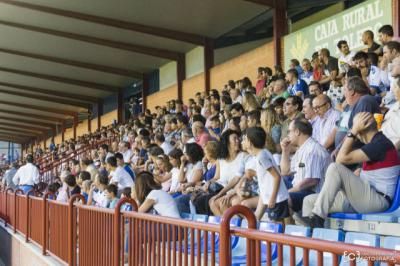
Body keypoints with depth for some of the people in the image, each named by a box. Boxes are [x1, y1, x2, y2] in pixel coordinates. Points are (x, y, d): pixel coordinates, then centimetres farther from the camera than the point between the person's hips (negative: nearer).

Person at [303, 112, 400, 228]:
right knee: (310, 201, 0)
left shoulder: (380, 143, -12)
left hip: (377, 200, -10)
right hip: (363, 198, 10)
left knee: (335, 168, -25)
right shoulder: (375, 143, 18)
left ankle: (318, 217, -25)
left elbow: (342, 159, -16)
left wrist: (353, 131, -11)